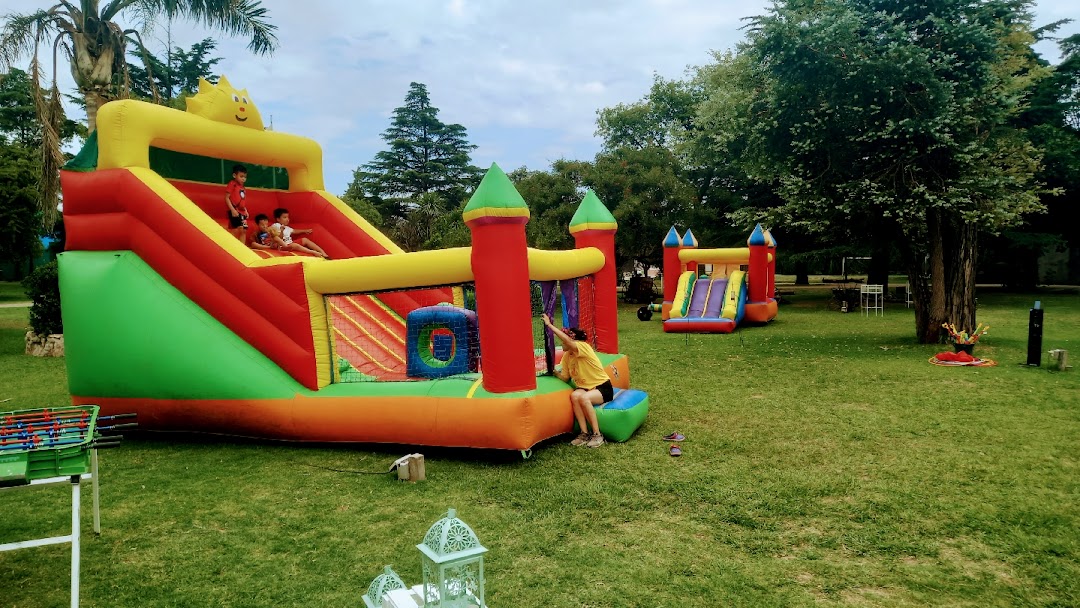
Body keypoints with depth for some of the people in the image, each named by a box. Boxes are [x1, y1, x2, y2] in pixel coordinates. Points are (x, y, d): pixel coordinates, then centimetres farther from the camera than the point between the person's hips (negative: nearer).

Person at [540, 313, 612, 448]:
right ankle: (585, 433, -21)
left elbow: (567, 340, -39)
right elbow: (565, 377, 4)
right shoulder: (566, 356, 2)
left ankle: (597, 434, -21)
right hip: (585, 388, 6)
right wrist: (554, 371, -14)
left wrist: (549, 324, -37)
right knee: (574, 395, -28)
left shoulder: (584, 347, -21)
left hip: (603, 388, -6)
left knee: (583, 398, -35)